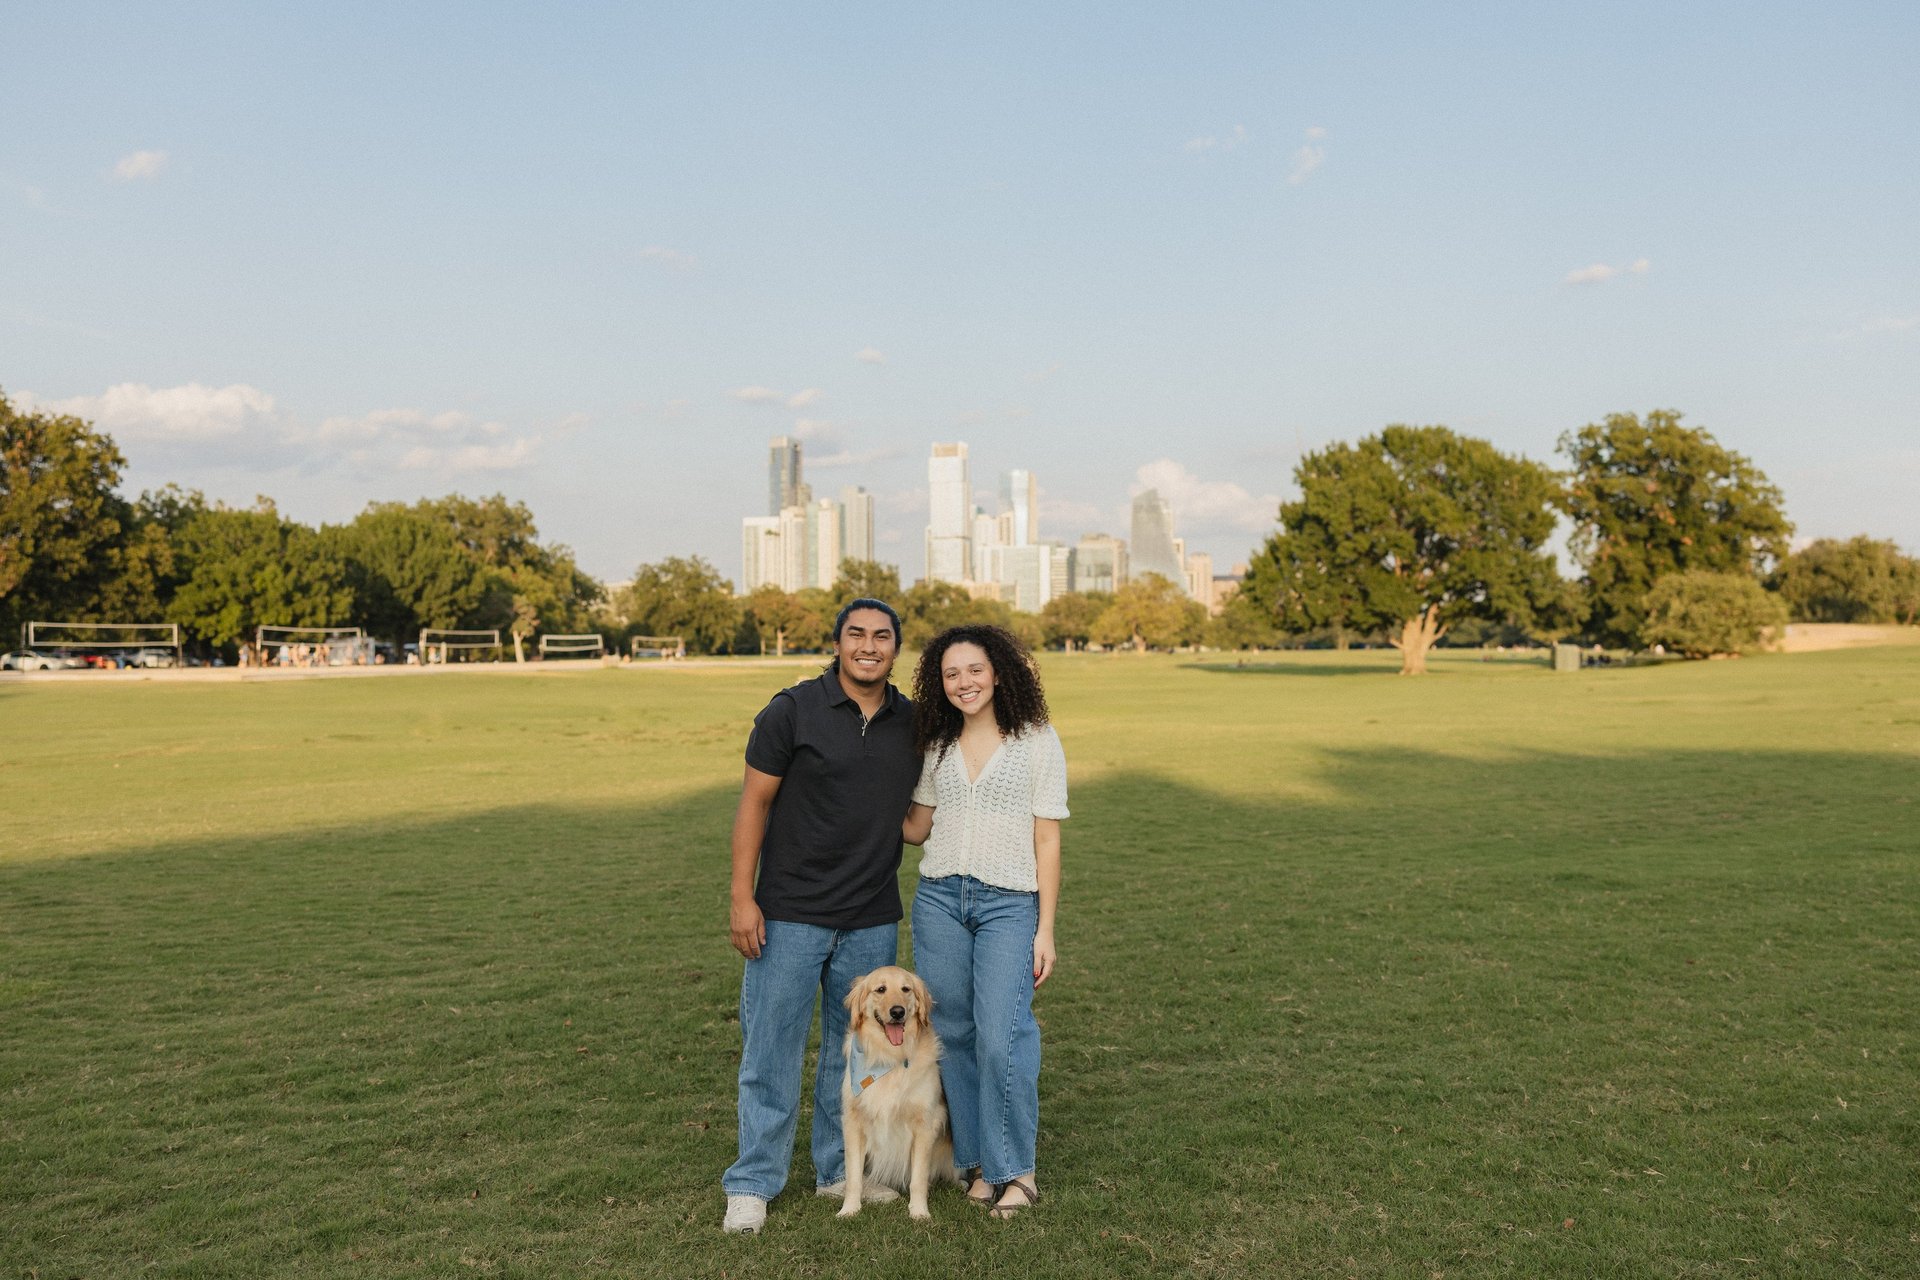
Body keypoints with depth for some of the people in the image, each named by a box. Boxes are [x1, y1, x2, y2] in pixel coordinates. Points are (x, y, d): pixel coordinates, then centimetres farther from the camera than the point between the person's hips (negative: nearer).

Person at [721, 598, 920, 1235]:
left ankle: (839, 1168, 29)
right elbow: (754, 801, -7)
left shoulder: (913, 722, 4)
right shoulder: (793, 711, -8)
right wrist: (741, 897, -11)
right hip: (790, 913, -4)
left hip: (872, 919, 4)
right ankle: (754, 1183, 17)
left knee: (855, 1050, 14)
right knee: (771, 1047, 3)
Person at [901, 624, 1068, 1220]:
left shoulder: (1037, 741, -1)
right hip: (939, 900, 4)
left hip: (1009, 903, -4)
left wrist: (1045, 930, -4)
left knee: (1001, 1039, -12)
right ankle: (979, 1161, 23)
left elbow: (1047, 841, -1)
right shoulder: (937, 746, 10)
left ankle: (1015, 1168, 8)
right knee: (953, 1035, 6)